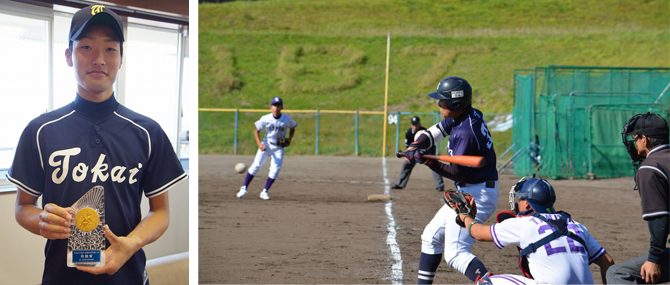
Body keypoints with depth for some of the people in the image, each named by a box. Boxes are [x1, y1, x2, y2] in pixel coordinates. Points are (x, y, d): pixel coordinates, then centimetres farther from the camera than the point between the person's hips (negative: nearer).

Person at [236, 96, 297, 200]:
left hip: (279, 147, 1)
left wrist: (289, 139, -7)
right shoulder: (265, 119, -14)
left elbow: (292, 128, 9)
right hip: (266, 145, -1)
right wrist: (259, 143, -18)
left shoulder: (287, 119, -11)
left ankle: (265, 191, 1)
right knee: (256, 165, -9)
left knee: (275, 169, -10)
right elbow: (256, 131, -4)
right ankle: (244, 188, -3)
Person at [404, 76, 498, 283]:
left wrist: (428, 162, -27)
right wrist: (416, 146, -7)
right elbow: (433, 132, 11)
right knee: (431, 236, 20)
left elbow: (457, 173, -23)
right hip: (467, 192, 10)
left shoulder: (466, 132, -25)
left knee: (455, 253, -17)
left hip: (478, 195, -10)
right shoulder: (458, 117, 3)